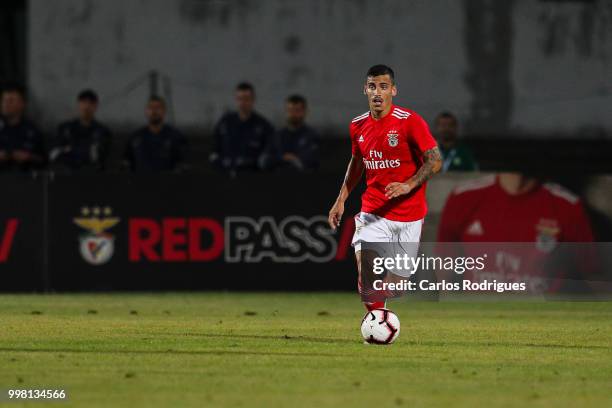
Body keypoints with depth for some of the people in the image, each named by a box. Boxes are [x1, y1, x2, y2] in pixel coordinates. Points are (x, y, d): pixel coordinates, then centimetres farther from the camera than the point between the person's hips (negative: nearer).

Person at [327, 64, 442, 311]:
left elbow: (435, 161, -12)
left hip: (408, 214, -2)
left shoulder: (409, 121, -12)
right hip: (373, 214, 2)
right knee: (366, 277, -14)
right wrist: (341, 200, 15)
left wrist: (409, 185, -26)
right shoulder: (358, 126, 3)